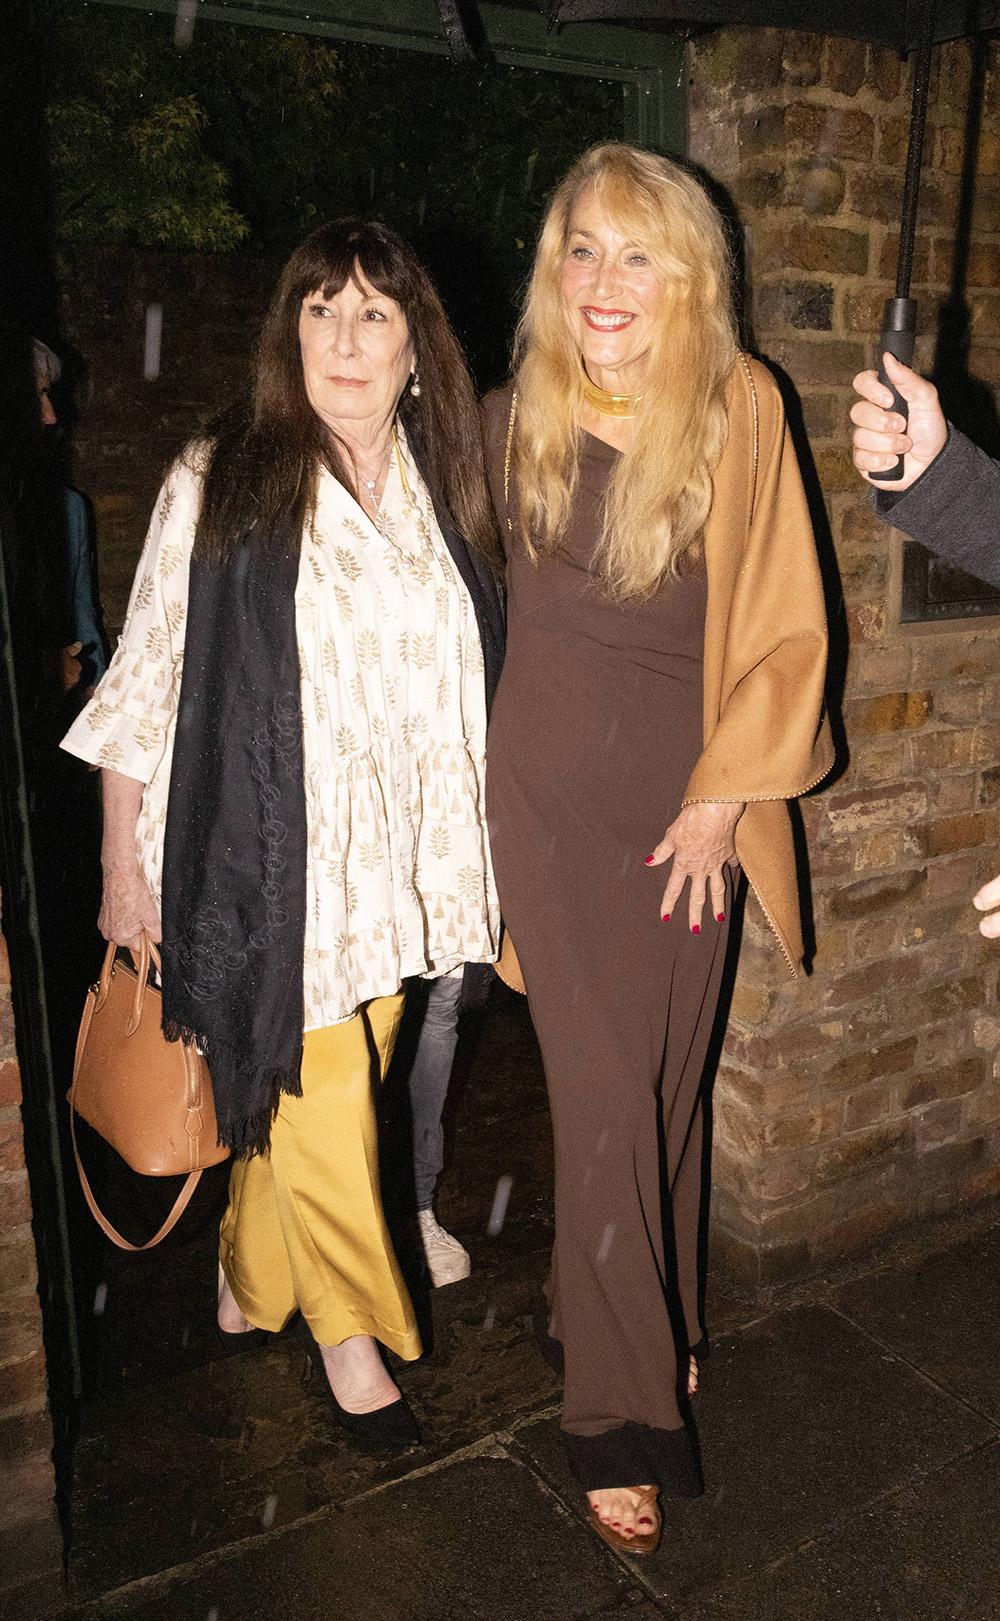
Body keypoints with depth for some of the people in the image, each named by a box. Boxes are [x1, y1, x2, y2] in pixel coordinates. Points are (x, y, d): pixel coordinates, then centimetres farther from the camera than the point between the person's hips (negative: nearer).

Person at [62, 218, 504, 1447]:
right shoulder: (219, 486, -8)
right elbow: (145, 684, -4)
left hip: (395, 866, 4)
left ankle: (248, 1278, 43)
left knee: (294, 1092, 16)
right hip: (274, 861, -4)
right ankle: (346, 1326, 30)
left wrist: (486, 858, 13)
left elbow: (481, 678, 13)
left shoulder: (443, 491, 5)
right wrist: (123, 870, -3)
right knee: (322, 1112, 4)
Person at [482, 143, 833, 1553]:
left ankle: (655, 1325, 36)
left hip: (689, 795, 1)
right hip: (550, 791, 0)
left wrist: (726, 795, -7)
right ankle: (623, 1416, 11)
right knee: (605, 1093, -4)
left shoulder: (741, 413, -5)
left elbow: (787, 626, -2)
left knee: (673, 1081, 11)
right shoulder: (514, 421, -1)